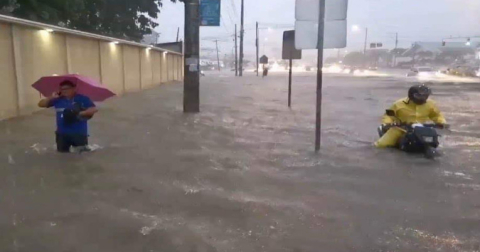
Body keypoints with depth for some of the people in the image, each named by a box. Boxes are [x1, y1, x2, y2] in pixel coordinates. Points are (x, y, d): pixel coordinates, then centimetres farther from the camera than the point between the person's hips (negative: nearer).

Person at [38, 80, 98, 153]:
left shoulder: (83, 99, -4)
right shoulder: (58, 100, 6)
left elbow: (94, 109, -11)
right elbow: (41, 104, 10)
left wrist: (80, 113, -22)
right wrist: (51, 98, -8)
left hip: (79, 132, -4)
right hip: (62, 133, 4)